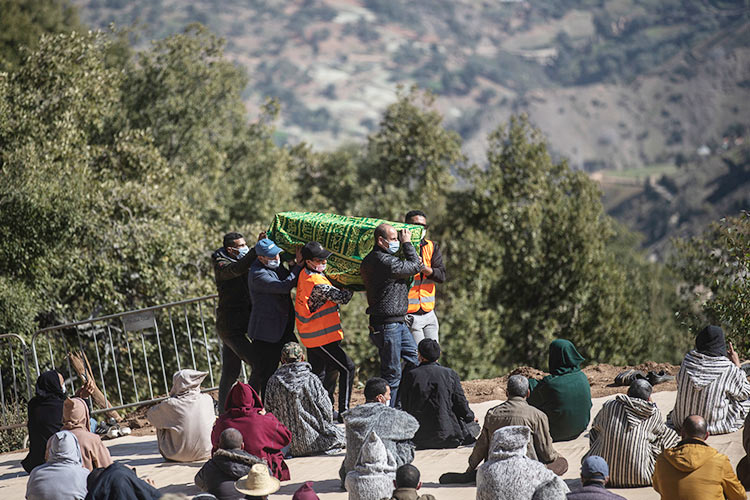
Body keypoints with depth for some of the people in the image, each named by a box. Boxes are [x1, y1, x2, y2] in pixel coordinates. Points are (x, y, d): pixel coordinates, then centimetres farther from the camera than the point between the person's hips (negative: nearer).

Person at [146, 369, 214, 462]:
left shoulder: (170, 404, -16)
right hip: (205, 453, 2)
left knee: (160, 423, 19)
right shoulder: (207, 400, -8)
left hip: (179, 456, -2)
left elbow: (150, 414, 4)